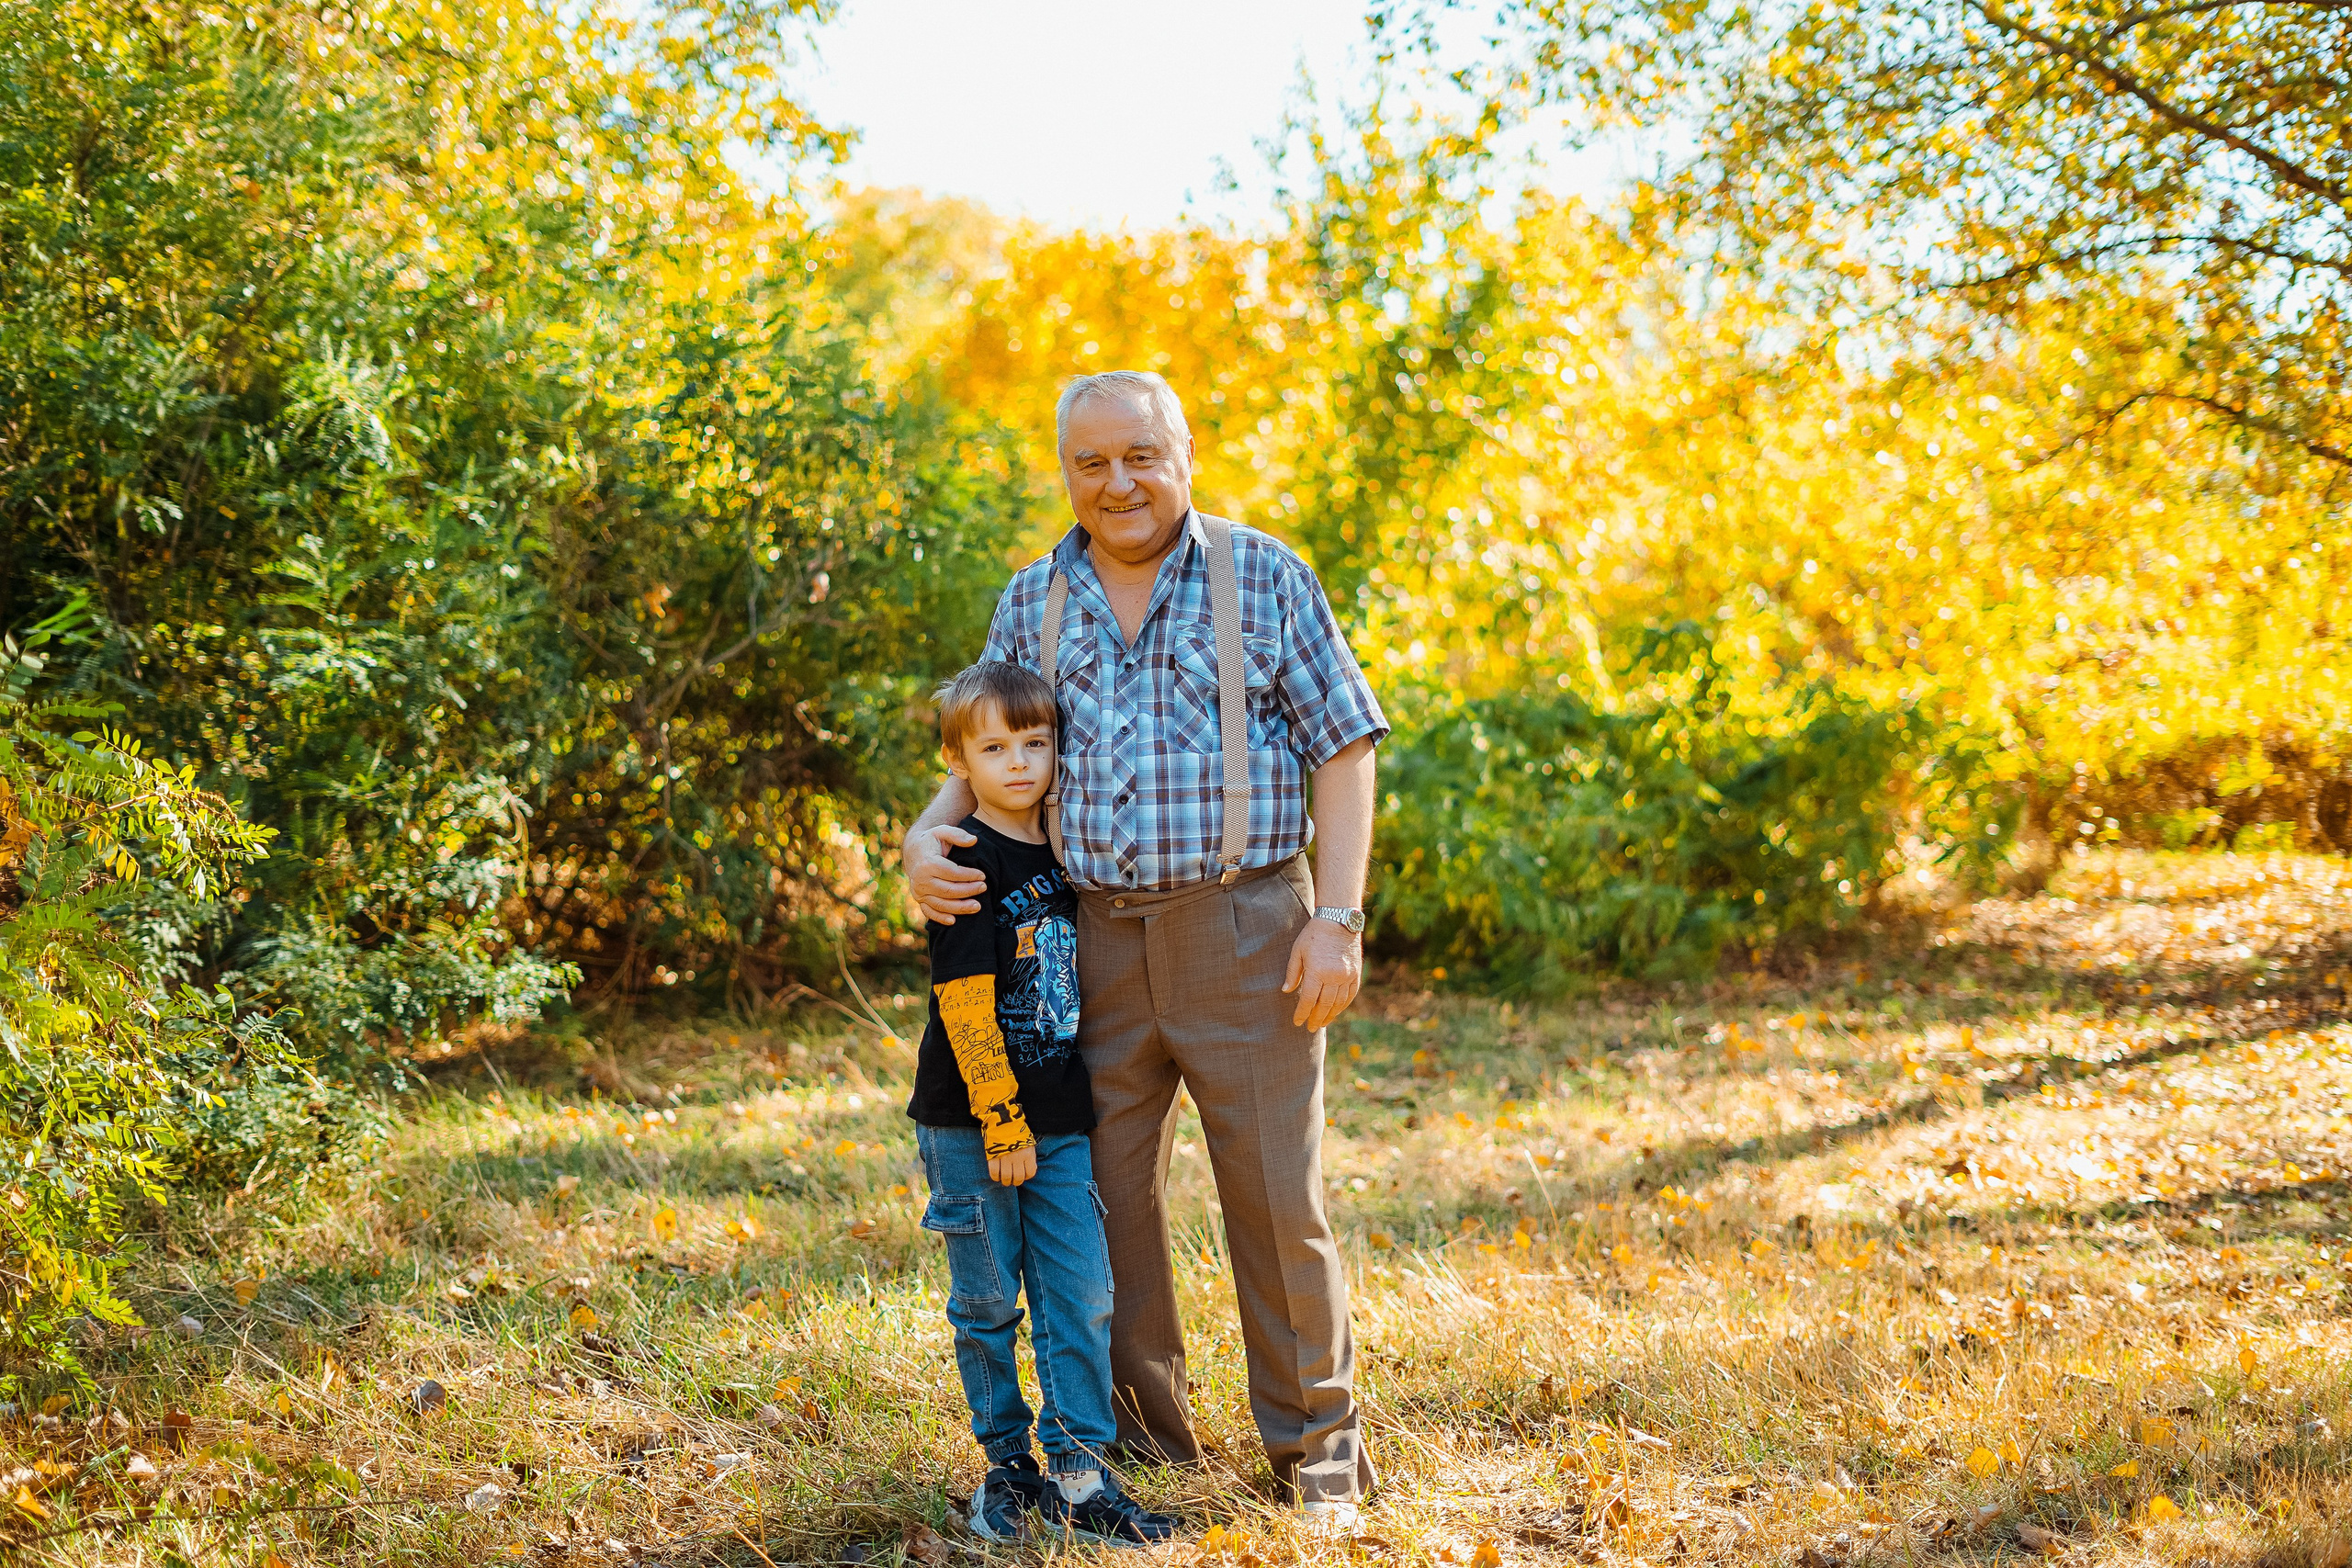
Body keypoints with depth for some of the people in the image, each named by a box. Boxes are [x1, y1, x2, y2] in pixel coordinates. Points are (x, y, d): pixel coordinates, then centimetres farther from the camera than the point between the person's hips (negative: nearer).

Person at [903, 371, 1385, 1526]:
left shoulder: (1263, 577, 1)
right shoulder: (1030, 604, 11)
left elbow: (1342, 749, 0)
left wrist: (1338, 920, -8)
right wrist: (927, 837, -3)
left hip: (1239, 931, -3)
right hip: (1089, 941, 4)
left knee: (1277, 1196, 0)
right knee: (1102, 1193, 8)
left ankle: (1316, 1441, 14)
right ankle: (1138, 1435, 23)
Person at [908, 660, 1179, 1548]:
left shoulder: (1060, 858, 10)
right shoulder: (967, 865, -10)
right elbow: (965, 1003, -15)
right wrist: (1002, 1125, -17)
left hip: (1059, 1121, 5)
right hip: (972, 1124, -5)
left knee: (1081, 1294, 1)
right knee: (987, 1300, 6)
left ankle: (1080, 1475, 6)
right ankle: (1007, 1463, 20)